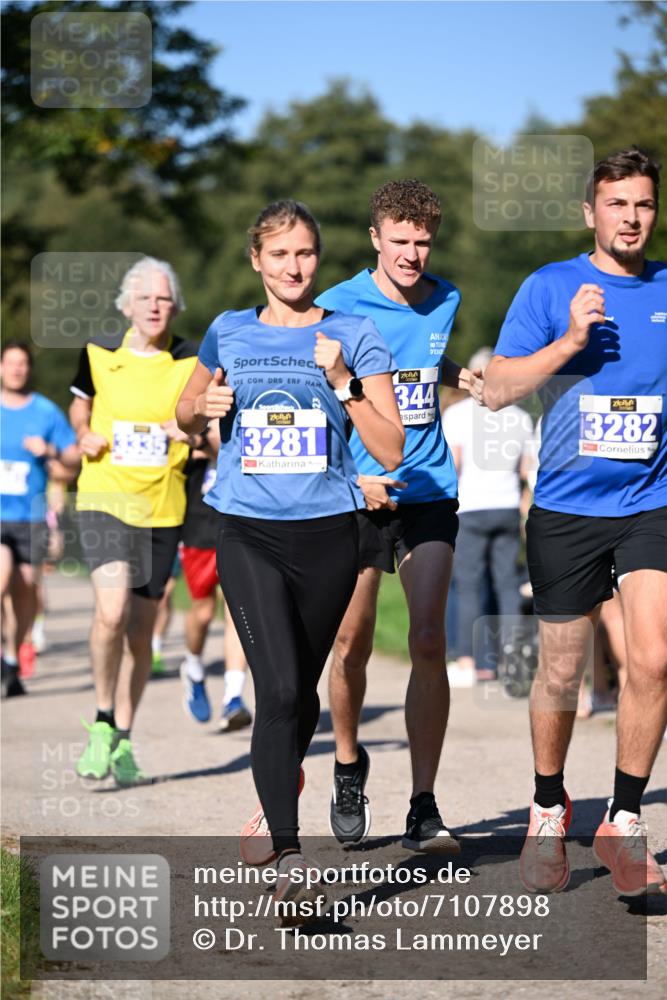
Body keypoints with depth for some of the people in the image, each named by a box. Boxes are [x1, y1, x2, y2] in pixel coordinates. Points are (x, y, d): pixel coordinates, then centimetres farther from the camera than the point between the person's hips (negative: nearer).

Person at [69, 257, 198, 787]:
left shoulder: (193, 363, 0)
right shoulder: (100, 355, 1)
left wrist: (191, 431, -15)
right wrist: (86, 435, 2)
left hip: (162, 509, 1)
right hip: (104, 499, -1)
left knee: (140, 632, 7)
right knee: (112, 611, -21)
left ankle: (122, 743, 22)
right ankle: (103, 723, -1)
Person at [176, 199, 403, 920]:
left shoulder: (353, 337, 2)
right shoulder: (228, 334, 8)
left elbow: (391, 451, -3)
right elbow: (185, 415, 24)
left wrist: (343, 382, -14)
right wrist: (203, 408, 1)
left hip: (327, 534, 1)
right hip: (248, 534, 0)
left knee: (301, 690, 13)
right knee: (279, 689, -16)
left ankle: (278, 791, 43)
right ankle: (290, 860, -15)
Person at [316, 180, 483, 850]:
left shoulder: (444, 301, 7)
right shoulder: (339, 307, -6)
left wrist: (461, 377, 8)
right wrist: (352, 476, -14)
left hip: (428, 490, 2)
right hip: (355, 493, -2)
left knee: (428, 643, -8)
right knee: (352, 644, 4)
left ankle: (424, 809, -5)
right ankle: (348, 766, 32)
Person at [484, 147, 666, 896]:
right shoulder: (551, 288, -1)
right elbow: (497, 390, -6)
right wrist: (569, 341, -17)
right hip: (566, 506, -1)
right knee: (560, 672, 8)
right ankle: (549, 814, 31)